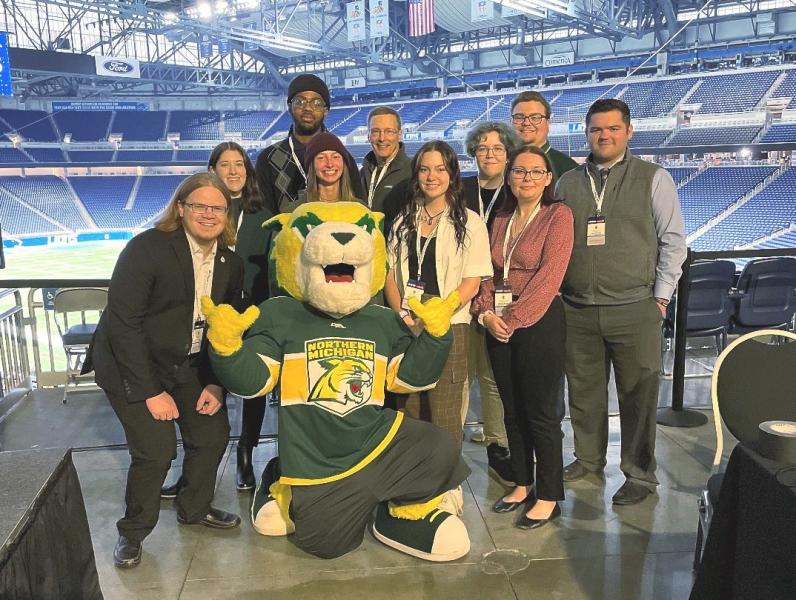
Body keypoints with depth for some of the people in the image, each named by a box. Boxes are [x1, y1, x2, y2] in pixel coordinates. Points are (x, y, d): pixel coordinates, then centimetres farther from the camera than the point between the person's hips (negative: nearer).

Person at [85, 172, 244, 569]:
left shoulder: (230, 263, -2)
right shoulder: (147, 248, -20)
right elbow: (122, 322, -22)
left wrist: (216, 382, -7)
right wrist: (151, 392, -21)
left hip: (190, 365, 6)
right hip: (133, 366, -5)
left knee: (213, 435, 5)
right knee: (156, 451, -11)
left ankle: (193, 508, 33)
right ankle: (132, 532, 17)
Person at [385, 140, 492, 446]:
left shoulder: (469, 223, 0)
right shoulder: (404, 221, 14)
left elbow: (472, 282, -5)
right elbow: (390, 272, 11)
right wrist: (402, 314, -6)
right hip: (406, 328, 4)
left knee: (444, 415, -3)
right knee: (408, 412, 9)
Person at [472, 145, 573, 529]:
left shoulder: (558, 215, -5)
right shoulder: (501, 220, 14)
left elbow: (548, 275, -14)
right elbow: (490, 272, 12)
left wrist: (513, 319, -14)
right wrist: (486, 313, -5)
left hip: (539, 322, -6)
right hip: (498, 325, 6)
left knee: (541, 412, 1)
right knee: (512, 410, 14)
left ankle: (549, 497, 15)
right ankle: (522, 484, 29)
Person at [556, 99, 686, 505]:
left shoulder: (654, 178, 2)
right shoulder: (567, 183, 9)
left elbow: (673, 241, 1)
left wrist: (660, 297, -3)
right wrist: (555, 291, 4)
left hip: (634, 309, -2)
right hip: (576, 310, 3)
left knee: (638, 395, 4)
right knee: (583, 391, 13)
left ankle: (640, 475, 20)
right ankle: (588, 459, 32)